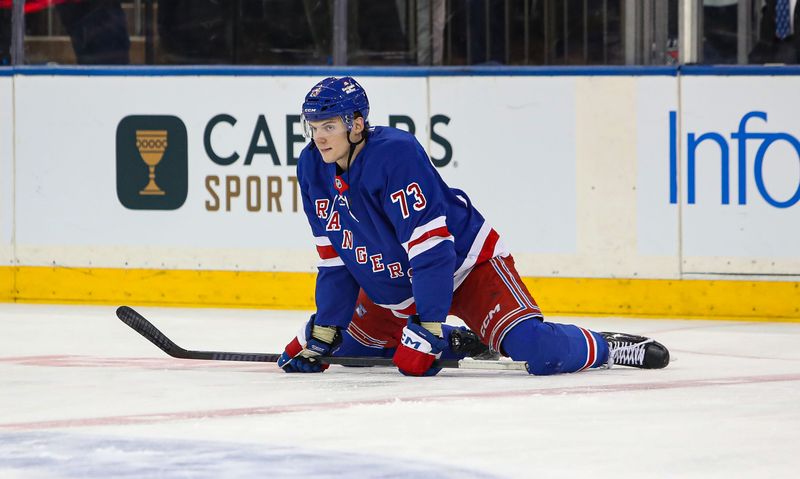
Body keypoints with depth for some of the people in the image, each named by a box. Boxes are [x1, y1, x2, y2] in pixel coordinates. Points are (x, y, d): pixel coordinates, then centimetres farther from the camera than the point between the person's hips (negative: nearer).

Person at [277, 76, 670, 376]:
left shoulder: (396, 154, -30)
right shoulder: (312, 170, -6)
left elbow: (431, 247, -32)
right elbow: (334, 259, 3)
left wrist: (428, 329, -33)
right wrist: (323, 330, -1)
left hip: (465, 265, -9)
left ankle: (605, 348, 4)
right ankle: (460, 343, 25)